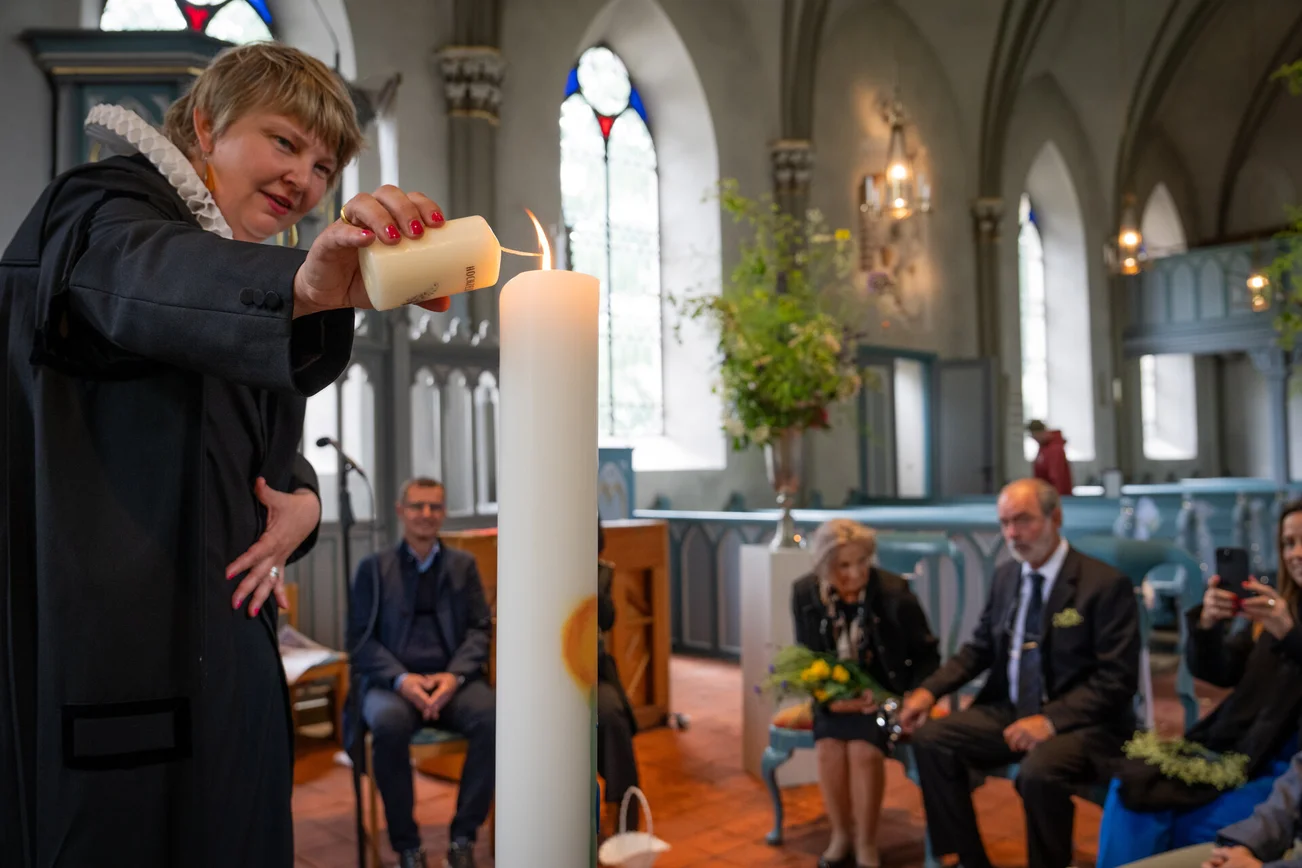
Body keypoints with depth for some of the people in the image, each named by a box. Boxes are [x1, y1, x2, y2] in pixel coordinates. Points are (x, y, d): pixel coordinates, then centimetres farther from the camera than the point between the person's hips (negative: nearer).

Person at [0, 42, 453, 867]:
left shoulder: (248, 269, 19)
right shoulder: (100, 205, -6)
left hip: (226, 639, 8)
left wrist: (302, 500, -5)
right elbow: (140, 277, -32)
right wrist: (301, 287, -52)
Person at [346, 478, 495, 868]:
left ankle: (463, 836, -15)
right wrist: (401, 679, -16)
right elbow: (361, 637, 2)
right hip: (391, 681, -1)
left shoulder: (463, 565, 13)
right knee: (390, 723, -36)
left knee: (492, 717, -30)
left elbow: (480, 629, 7)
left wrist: (454, 675, -13)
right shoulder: (373, 567, 8)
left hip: (452, 679, 1)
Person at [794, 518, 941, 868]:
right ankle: (841, 836, 1)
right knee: (828, 750, -25)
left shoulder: (894, 592, -16)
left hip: (884, 693, -2)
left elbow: (928, 656, -2)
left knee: (863, 751, -28)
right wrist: (830, 699, -19)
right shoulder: (804, 594, -9)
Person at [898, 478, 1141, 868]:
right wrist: (929, 690, -1)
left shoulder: (1106, 584, -12)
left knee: (1039, 771, -35)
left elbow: (1117, 679, -15)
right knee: (930, 739, -11)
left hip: (1079, 722, -6)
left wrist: (1051, 720, -26)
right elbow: (979, 648, 15)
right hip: (1010, 711, 6)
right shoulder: (1005, 577, 7)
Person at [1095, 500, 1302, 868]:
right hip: (1233, 748, 5)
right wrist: (1206, 624, -13)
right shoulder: (1271, 606, 11)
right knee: (1130, 788, -16)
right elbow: (1216, 673, 6)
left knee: (1190, 822, -24)